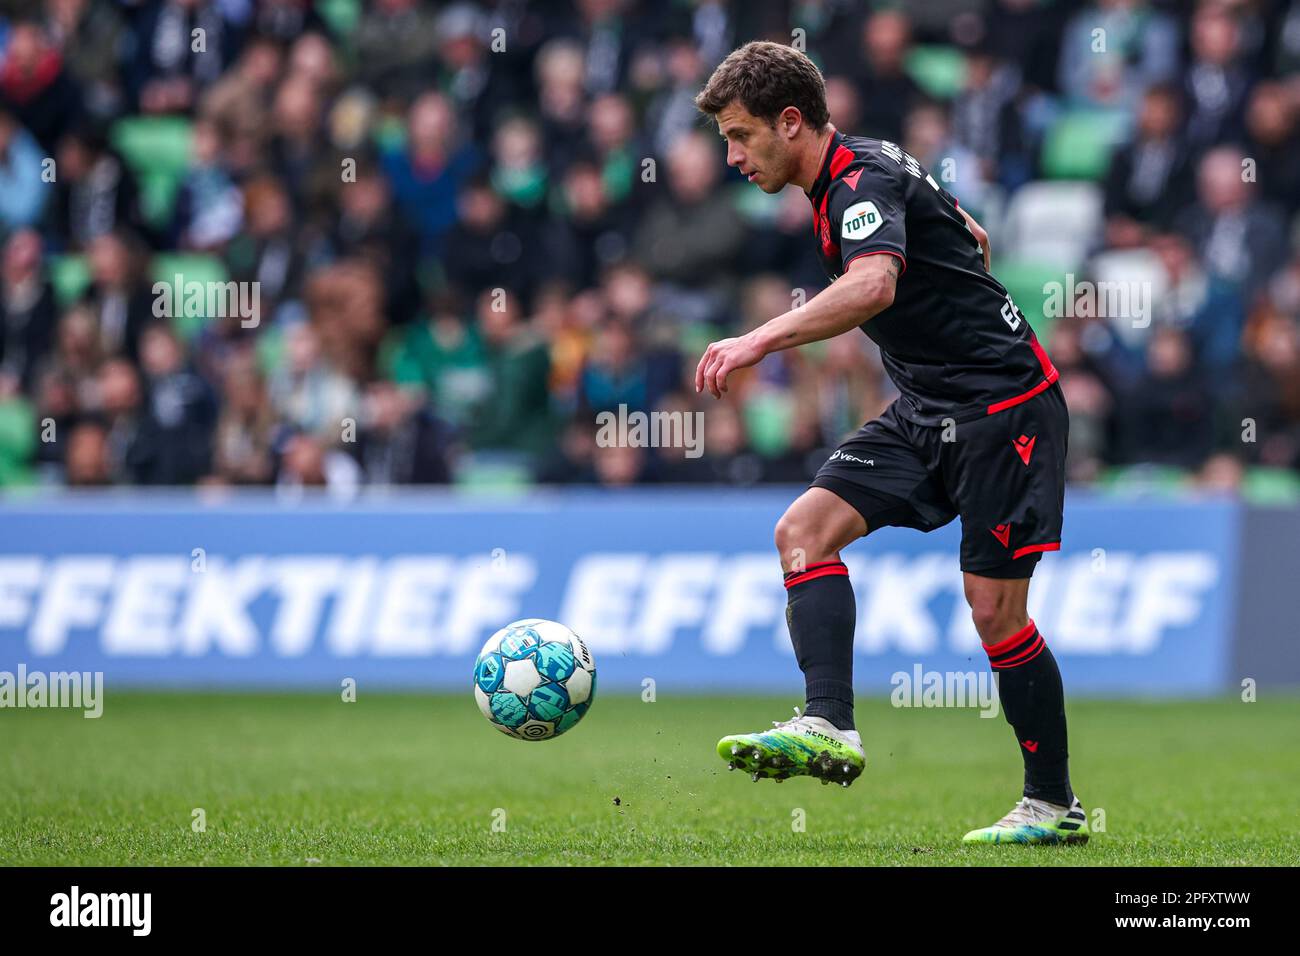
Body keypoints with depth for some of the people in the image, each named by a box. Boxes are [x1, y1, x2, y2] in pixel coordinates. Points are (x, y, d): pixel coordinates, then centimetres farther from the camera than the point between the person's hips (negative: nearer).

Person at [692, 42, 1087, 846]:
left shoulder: (863, 181, -19)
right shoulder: (862, 171, 11)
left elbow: (873, 285, -41)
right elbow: (973, 241, 25)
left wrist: (760, 341, -47)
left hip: (1002, 406, -10)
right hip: (928, 411, 10)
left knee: (995, 608, -5)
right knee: (805, 528, -9)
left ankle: (1054, 805, 9)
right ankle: (828, 727, -21)